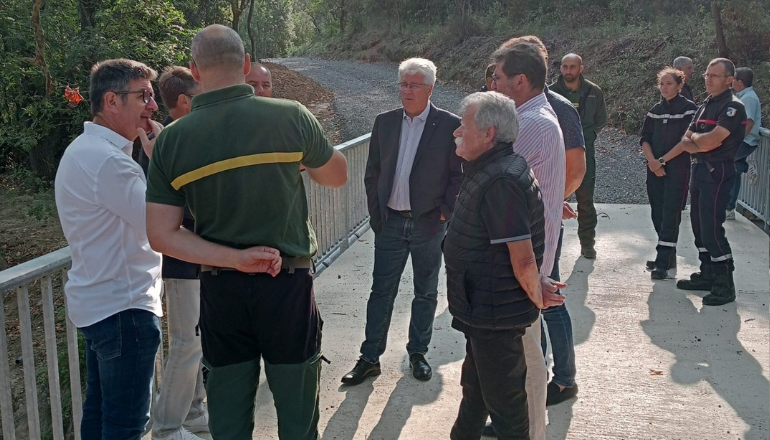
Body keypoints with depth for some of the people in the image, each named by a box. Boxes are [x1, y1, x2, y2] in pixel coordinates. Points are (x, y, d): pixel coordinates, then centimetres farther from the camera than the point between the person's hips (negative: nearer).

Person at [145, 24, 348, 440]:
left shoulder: (172, 139, -4)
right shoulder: (290, 116, -10)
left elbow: (162, 235, -7)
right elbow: (338, 175, 7)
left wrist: (235, 258, -10)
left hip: (220, 290, 2)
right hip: (288, 283, -2)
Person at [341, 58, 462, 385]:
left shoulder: (449, 125, -7)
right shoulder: (384, 122, 4)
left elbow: (459, 175, -2)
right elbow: (372, 172, 9)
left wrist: (445, 211, -7)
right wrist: (376, 213, 4)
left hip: (428, 224, -2)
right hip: (390, 222, 2)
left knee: (426, 293, 11)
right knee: (381, 292, 6)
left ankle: (418, 353, 27)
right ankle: (370, 358, 15)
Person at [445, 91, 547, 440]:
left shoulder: (500, 181, -26)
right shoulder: (490, 170, 7)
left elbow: (523, 259, -28)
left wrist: (536, 297, -13)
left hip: (496, 315, -10)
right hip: (485, 310, 10)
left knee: (503, 401, 7)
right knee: (475, 389, 26)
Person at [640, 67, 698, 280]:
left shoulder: (689, 108, -5)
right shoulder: (655, 110, 11)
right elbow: (645, 138, 7)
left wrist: (662, 160, -14)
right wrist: (652, 161, -10)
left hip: (677, 168, -6)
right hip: (655, 169, 6)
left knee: (670, 214, -9)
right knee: (657, 213, 7)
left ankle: (663, 262, -11)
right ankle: (668, 255, 19)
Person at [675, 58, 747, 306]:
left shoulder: (732, 106, -12)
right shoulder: (705, 105, 16)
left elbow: (711, 141, -23)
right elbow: (686, 142, 10)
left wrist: (695, 138, -2)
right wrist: (698, 144, -12)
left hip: (717, 173, -9)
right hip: (700, 169, 9)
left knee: (711, 229, -11)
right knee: (699, 226, 13)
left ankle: (724, 285, -4)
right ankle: (707, 275, 25)